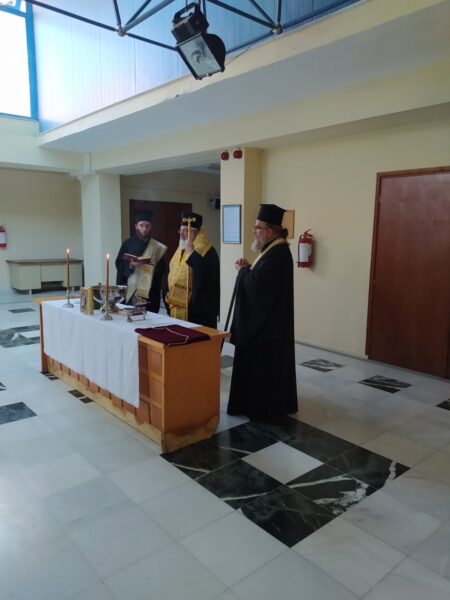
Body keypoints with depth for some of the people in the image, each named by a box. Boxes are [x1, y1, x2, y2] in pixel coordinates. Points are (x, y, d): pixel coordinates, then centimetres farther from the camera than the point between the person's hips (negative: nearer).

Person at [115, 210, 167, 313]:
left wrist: (153, 266, -14)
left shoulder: (157, 247, 6)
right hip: (130, 289, -1)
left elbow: (162, 269, 6)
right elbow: (119, 263, 0)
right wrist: (131, 264, -18)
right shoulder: (128, 243, 3)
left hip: (149, 291, 1)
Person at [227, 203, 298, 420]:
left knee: (262, 364, 0)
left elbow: (257, 283, -28)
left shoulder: (277, 254, -21)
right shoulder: (275, 250, 12)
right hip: (268, 319, 11)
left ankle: (263, 408, 12)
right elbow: (260, 279, 15)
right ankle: (278, 404, 29)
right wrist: (248, 268, -2)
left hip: (267, 322, -11)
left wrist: (242, 270, -10)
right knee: (270, 364, 18)